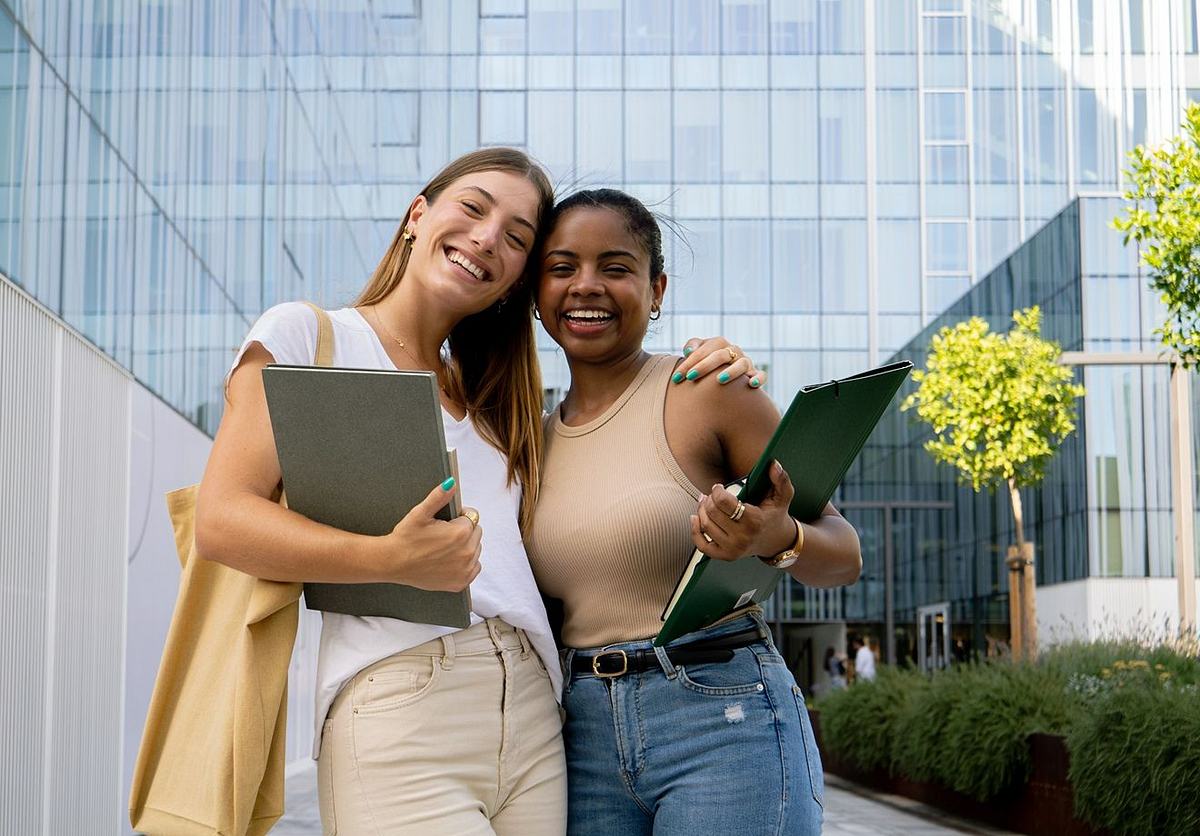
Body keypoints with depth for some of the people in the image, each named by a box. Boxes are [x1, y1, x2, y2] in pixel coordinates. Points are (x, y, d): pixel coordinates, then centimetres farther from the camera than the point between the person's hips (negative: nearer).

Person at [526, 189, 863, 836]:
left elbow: (844, 556, -3)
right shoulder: (537, 439, 12)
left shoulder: (708, 388, -5)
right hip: (583, 740, 5)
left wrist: (778, 539, -24)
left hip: (722, 717, -5)